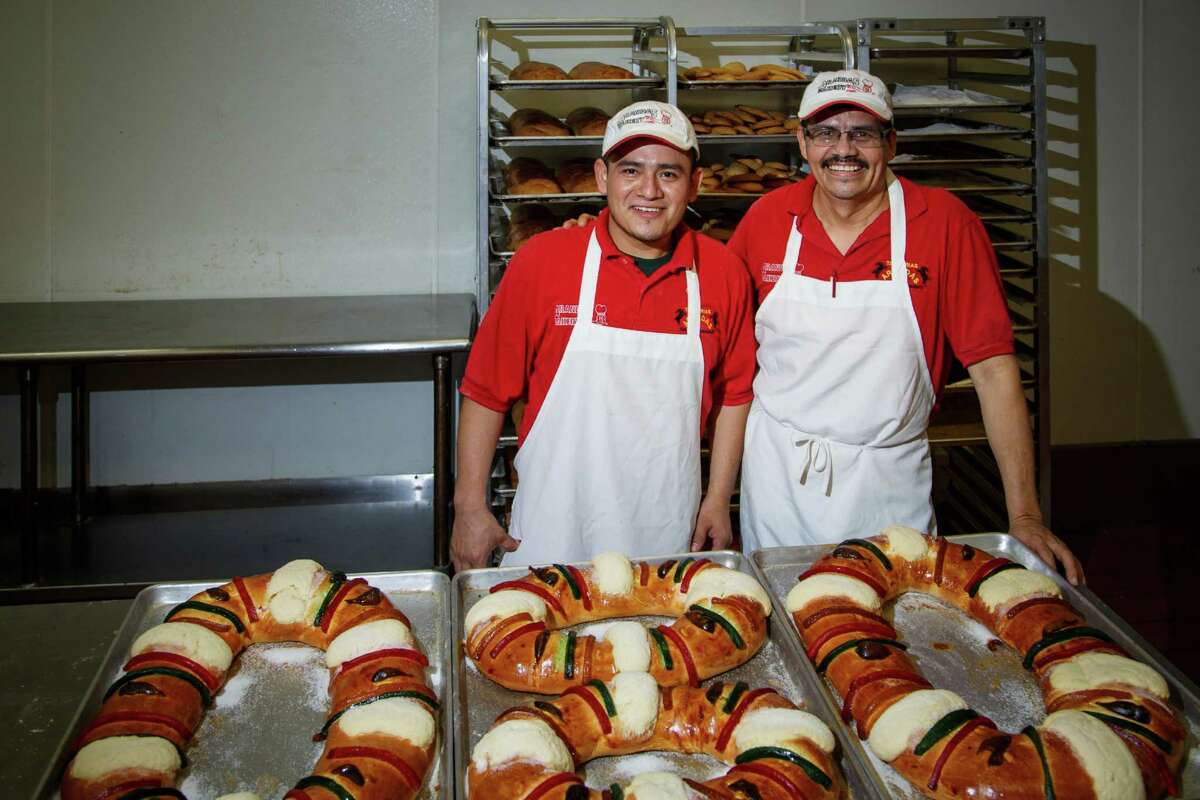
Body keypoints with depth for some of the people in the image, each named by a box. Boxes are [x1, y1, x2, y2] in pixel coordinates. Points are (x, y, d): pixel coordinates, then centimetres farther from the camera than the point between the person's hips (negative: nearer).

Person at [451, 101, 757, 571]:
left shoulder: (723, 273, -1)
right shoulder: (541, 260, -8)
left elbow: (734, 394, 9)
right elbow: (486, 391, -3)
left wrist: (718, 501, 5)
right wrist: (470, 509, -4)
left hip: (669, 535, 2)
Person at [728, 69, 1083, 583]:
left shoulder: (946, 223, -10)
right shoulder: (766, 218, -3)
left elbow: (993, 365, -11)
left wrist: (1023, 515, -16)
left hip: (890, 479, -2)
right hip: (777, 468, 2)